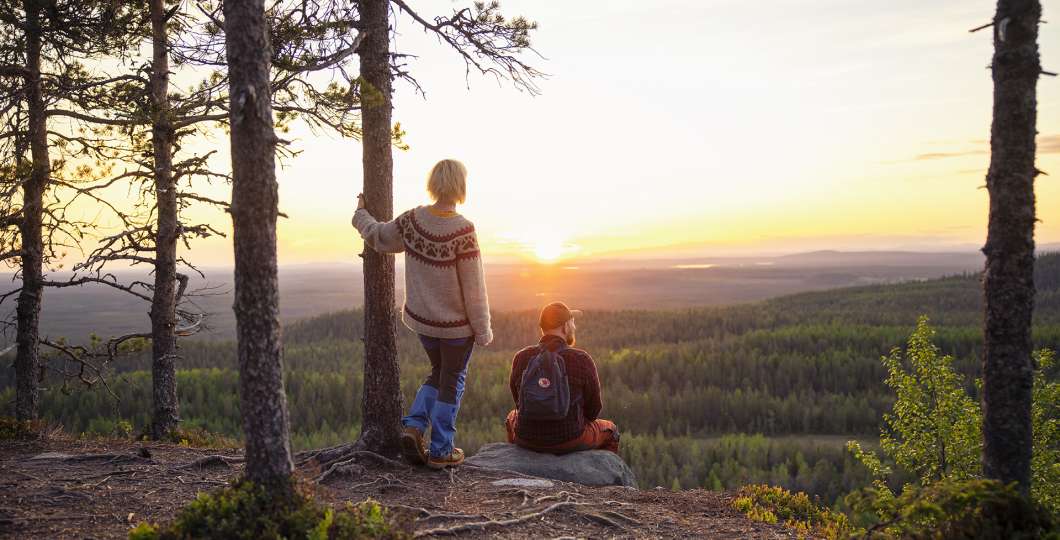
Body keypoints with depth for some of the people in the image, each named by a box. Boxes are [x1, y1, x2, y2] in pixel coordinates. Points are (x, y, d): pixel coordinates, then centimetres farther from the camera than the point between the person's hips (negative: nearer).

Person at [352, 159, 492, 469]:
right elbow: (473, 287, -17)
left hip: (421, 317, 5)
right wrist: (483, 330, -7)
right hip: (456, 323, -5)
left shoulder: (412, 220, -9)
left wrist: (361, 213, 29)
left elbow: (377, 237, 9)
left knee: (438, 373, 25)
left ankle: (414, 426, 10)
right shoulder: (463, 231, -23)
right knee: (452, 382, 11)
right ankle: (441, 451, 18)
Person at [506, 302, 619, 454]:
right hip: (570, 442, -2)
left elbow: (519, 402, 7)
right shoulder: (582, 360, -15)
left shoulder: (521, 358, -7)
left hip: (526, 441, 3)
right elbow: (593, 409, -4)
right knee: (609, 430, 29)